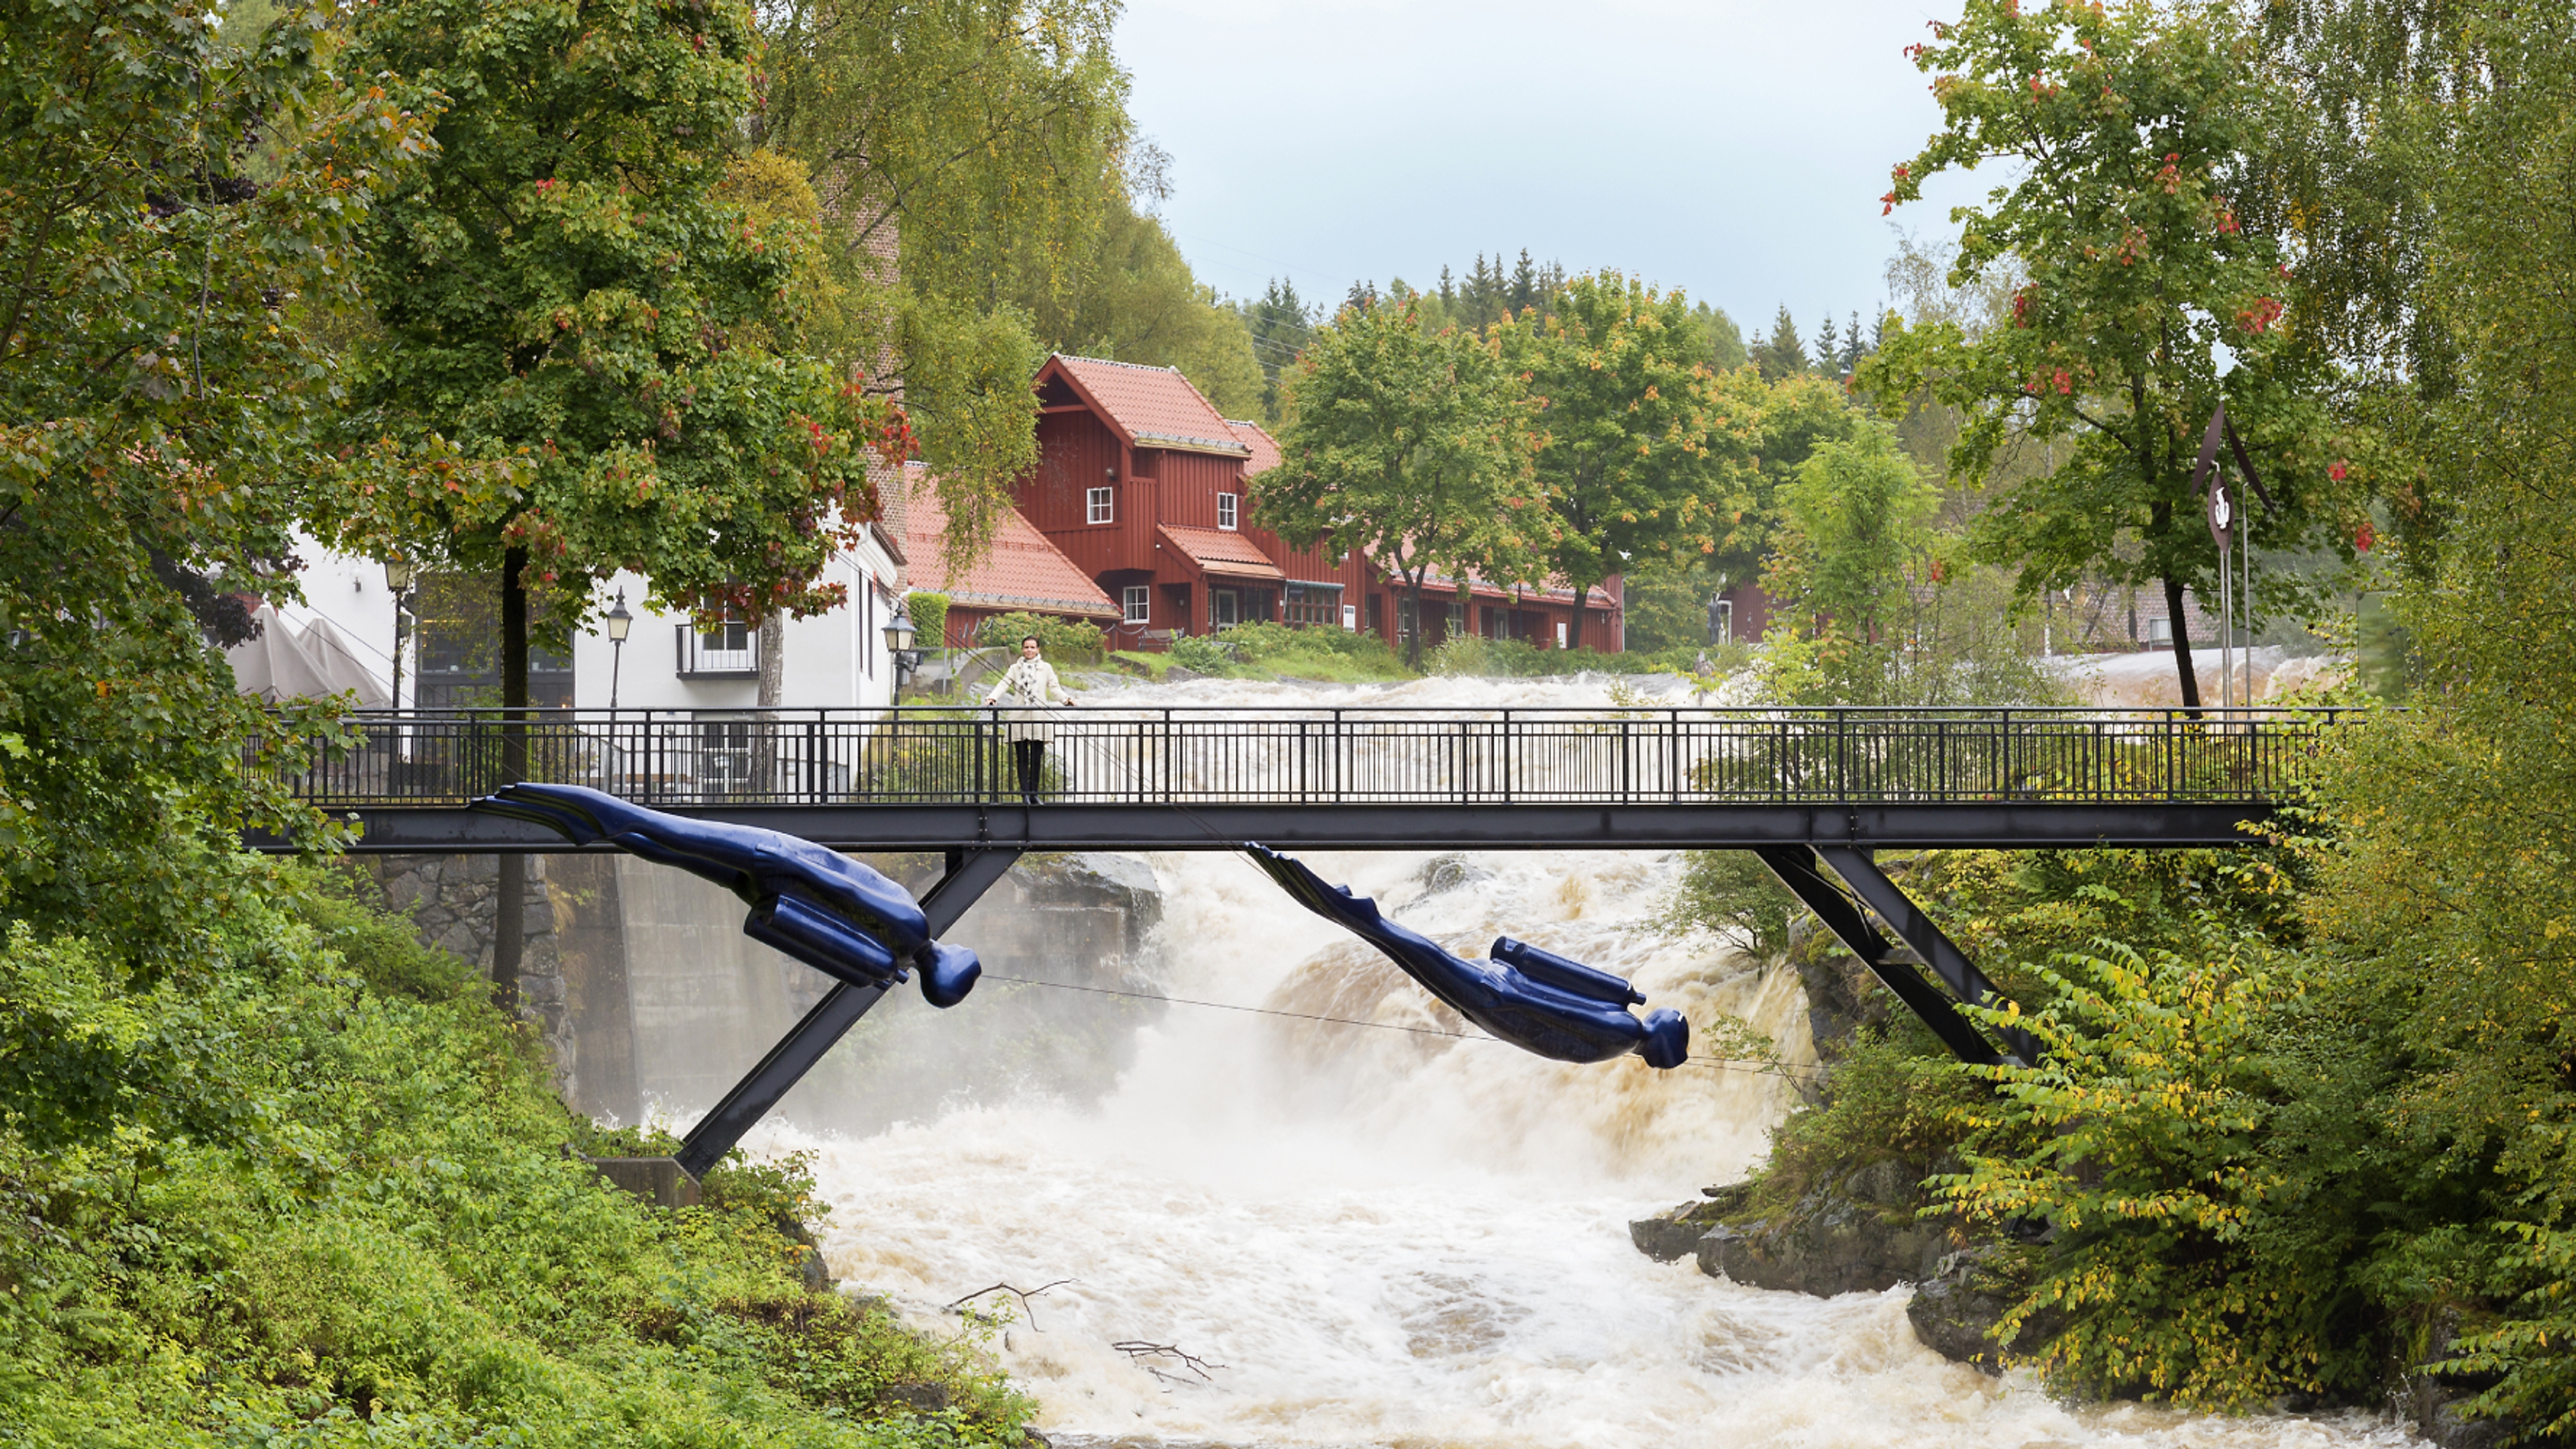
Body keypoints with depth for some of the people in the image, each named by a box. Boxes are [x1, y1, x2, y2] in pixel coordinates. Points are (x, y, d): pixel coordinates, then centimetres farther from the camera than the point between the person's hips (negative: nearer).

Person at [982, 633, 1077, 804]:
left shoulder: (1046, 668, 13)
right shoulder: (1016, 669, 13)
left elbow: (1054, 688, 6)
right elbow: (1003, 684, 2)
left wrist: (1066, 698, -13)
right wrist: (992, 698, -16)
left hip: (1039, 719, 0)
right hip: (1019, 718, 0)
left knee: (1037, 758, 1)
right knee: (1022, 758, -4)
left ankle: (1034, 793, 7)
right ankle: (1025, 792, -6)